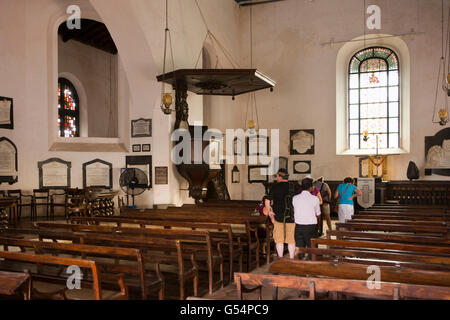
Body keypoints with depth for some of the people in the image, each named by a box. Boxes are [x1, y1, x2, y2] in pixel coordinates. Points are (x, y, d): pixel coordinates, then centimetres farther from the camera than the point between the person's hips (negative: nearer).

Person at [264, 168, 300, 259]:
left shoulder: (275, 186, -6)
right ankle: (292, 259, 17)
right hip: (292, 217, 1)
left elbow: (267, 201, -8)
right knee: (291, 240, 11)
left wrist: (269, 212, 6)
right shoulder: (295, 186, -1)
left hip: (278, 216, -1)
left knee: (279, 240, 10)